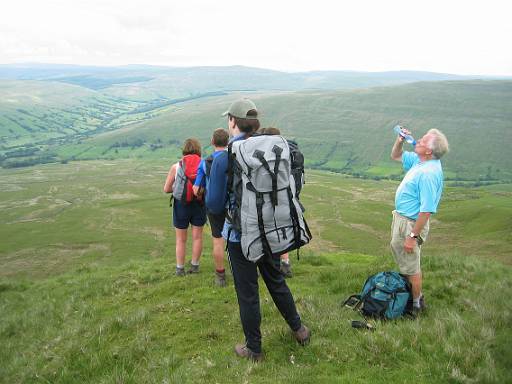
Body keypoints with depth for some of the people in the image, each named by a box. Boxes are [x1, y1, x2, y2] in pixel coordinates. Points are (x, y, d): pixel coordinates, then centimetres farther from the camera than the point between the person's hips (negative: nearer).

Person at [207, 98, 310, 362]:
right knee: (276, 281, 24)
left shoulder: (223, 159, -18)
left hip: (240, 235, -5)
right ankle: (299, 329, 40)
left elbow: (215, 205, -15)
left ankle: (253, 349, 27)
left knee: (247, 293, 10)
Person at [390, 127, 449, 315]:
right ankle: (416, 295, 43)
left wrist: (413, 236, -26)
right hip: (401, 218, 10)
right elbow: (396, 156, 19)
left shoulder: (429, 173, -29)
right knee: (398, 251, 25)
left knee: (411, 267, 5)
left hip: (410, 223, -10)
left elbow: (426, 210, -30)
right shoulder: (418, 160, 0)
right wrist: (400, 140, 0)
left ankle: (416, 304, 24)